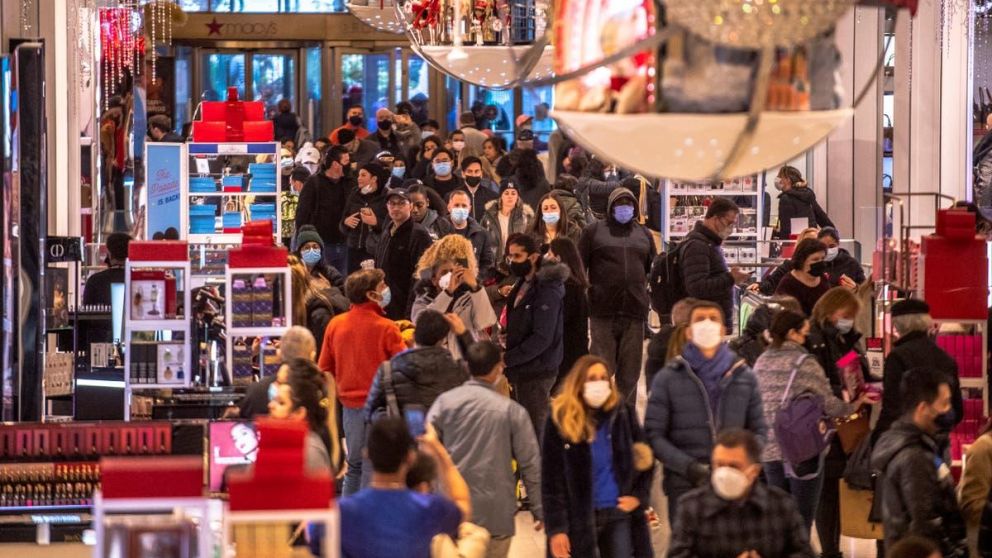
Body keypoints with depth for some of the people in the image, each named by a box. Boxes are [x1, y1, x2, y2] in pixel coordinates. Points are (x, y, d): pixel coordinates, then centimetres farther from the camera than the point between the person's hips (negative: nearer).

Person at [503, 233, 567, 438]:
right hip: (521, 371, 9)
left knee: (532, 433, -7)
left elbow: (542, 338, -21)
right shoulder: (522, 285, 12)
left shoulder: (547, 291, -16)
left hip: (536, 373, -9)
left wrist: (507, 359, -19)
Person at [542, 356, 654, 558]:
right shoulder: (561, 420, -8)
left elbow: (644, 458, 13)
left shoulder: (622, 414, 0)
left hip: (619, 512, 2)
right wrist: (556, 528, -12)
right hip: (579, 517, -2)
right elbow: (551, 481, -8)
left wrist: (639, 496, -2)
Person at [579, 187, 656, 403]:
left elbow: (654, 271, 20)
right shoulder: (594, 231, 7)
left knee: (630, 372, 5)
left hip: (634, 311, 3)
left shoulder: (643, 234, 17)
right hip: (603, 311, -3)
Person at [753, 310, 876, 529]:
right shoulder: (805, 364, -8)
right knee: (802, 521, -1)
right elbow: (830, 405, -6)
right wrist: (856, 403, 10)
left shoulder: (761, 363, 8)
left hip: (770, 451, 5)